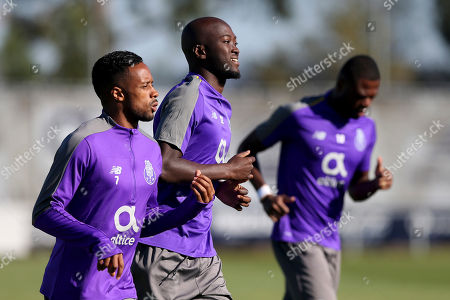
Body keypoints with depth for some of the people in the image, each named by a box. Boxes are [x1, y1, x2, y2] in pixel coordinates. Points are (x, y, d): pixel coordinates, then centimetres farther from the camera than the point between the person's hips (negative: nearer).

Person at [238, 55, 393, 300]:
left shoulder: (366, 129, 10)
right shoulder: (298, 114, -9)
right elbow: (246, 149, 2)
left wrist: (374, 185, -6)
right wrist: (265, 194, -14)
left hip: (331, 243, 7)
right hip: (295, 241, -7)